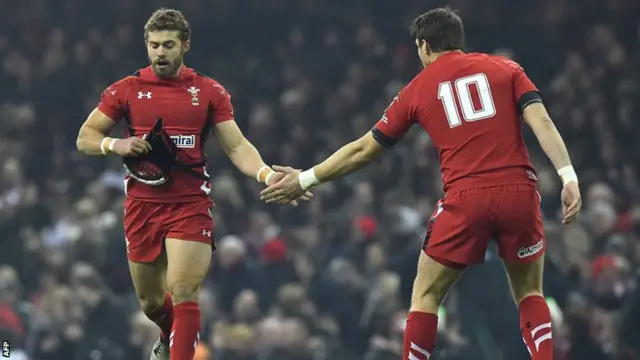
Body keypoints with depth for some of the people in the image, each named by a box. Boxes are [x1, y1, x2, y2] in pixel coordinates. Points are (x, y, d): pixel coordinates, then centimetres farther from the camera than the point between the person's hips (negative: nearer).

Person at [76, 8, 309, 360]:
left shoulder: (209, 91, 2)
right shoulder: (126, 90, 3)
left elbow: (237, 147, 1)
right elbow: (85, 138, 8)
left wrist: (267, 174, -18)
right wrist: (116, 145, -13)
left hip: (191, 203, -2)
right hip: (142, 204, 2)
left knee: (183, 293, -16)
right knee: (151, 302, 14)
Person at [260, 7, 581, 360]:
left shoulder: (418, 89, 14)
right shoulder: (506, 69, 15)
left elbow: (363, 150, 20)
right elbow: (542, 122, -2)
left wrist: (305, 179, 30)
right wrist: (569, 177, -6)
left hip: (466, 198, -1)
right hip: (519, 192, 1)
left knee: (426, 294, 16)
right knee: (529, 293, 18)